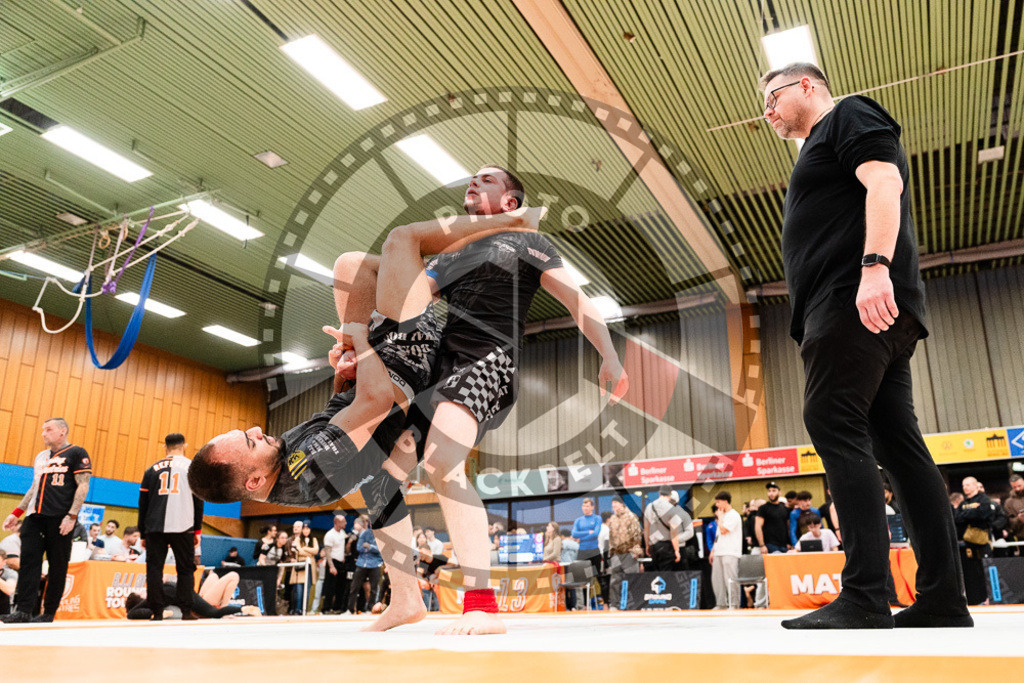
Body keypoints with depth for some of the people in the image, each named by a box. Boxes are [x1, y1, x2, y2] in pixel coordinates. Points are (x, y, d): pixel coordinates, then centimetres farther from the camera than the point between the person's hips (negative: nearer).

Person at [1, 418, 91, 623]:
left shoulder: (76, 453, 0)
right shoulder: (41, 457, 22)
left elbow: (83, 486, -7)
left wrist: (72, 516, -15)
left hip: (60, 519, -6)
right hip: (35, 517, 6)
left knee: (58, 566, -2)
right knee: (28, 561, -3)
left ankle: (49, 613, 4)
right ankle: (24, 611, -3)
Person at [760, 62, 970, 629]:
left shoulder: (849, 115, 8)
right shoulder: (820, 151, 35)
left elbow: (885, 183, -11)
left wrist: (875, 265, -25)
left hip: (857, 298, -10)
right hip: (850, 308, 10)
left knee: (832, 423, -17)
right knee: (896, 439, 2)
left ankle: (864, 599, -21)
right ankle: (943, 601, 1)